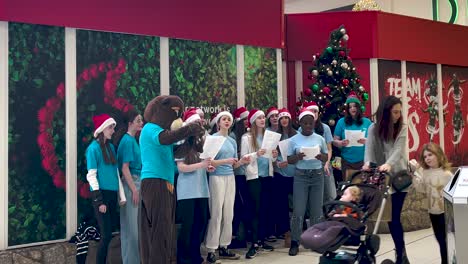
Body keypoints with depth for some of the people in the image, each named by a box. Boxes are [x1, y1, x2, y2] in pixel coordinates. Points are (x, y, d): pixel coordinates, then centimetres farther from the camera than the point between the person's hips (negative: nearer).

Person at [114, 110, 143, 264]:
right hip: (131, 184, -9)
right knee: (132, 225, -1)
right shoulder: (127, 140, -12)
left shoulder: (133, 140, 13)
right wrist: (134, 190, -18)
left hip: (137, 182, 9)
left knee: (135, 224, 14)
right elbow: (125, 168, -17)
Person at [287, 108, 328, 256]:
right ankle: (294, 242, 6)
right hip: (301, 176, -2)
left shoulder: (320, 139, 4)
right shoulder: (294, 140, 0)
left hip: (317, 175, 2)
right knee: (298, 211, -3)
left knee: (316, 210, 7)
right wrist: (298, 157, -20)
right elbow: (289, 160, 1)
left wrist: (321, 156, -14)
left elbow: (326, 157, 8)